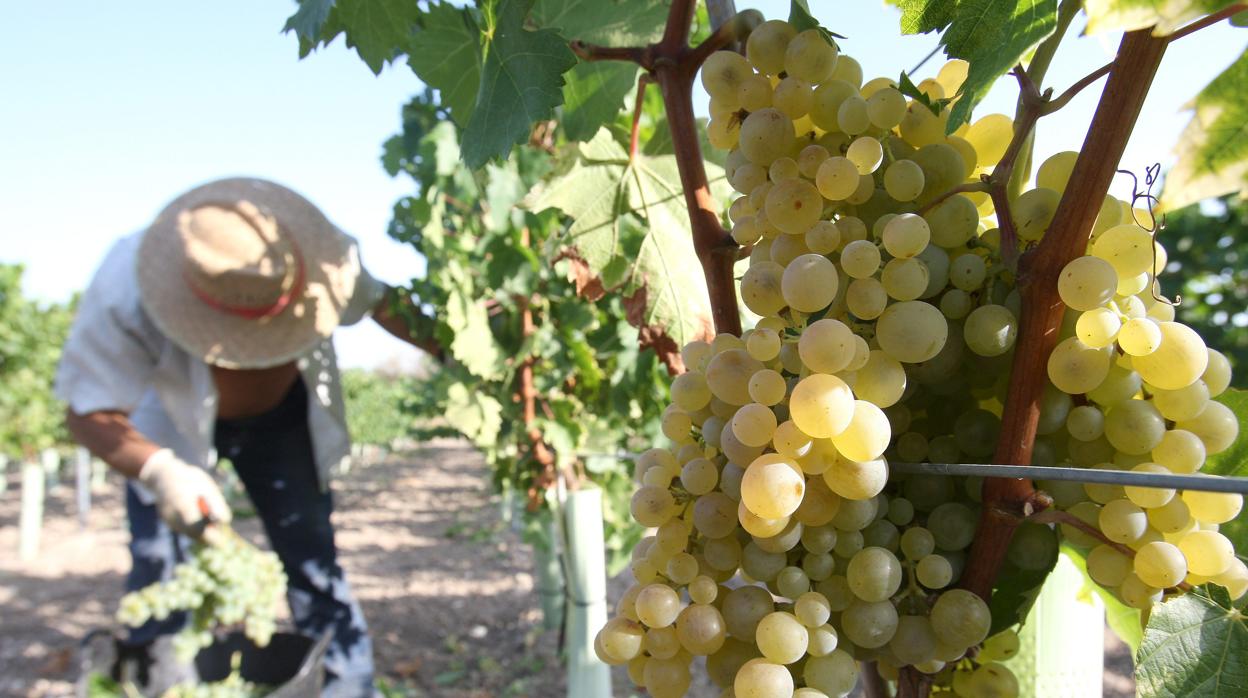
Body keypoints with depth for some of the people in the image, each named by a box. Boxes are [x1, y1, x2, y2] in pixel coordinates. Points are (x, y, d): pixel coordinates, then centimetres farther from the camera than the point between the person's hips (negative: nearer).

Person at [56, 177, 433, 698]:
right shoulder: (124, 298, -38)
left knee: (313, 561, -1)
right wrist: (157, 470, -49)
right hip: (169, 426, -1)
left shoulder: (320, 256, -33)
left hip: (282, 415, 2)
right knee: (162, 578, -8)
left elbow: (382, 302, -13)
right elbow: (90, 411, -31)